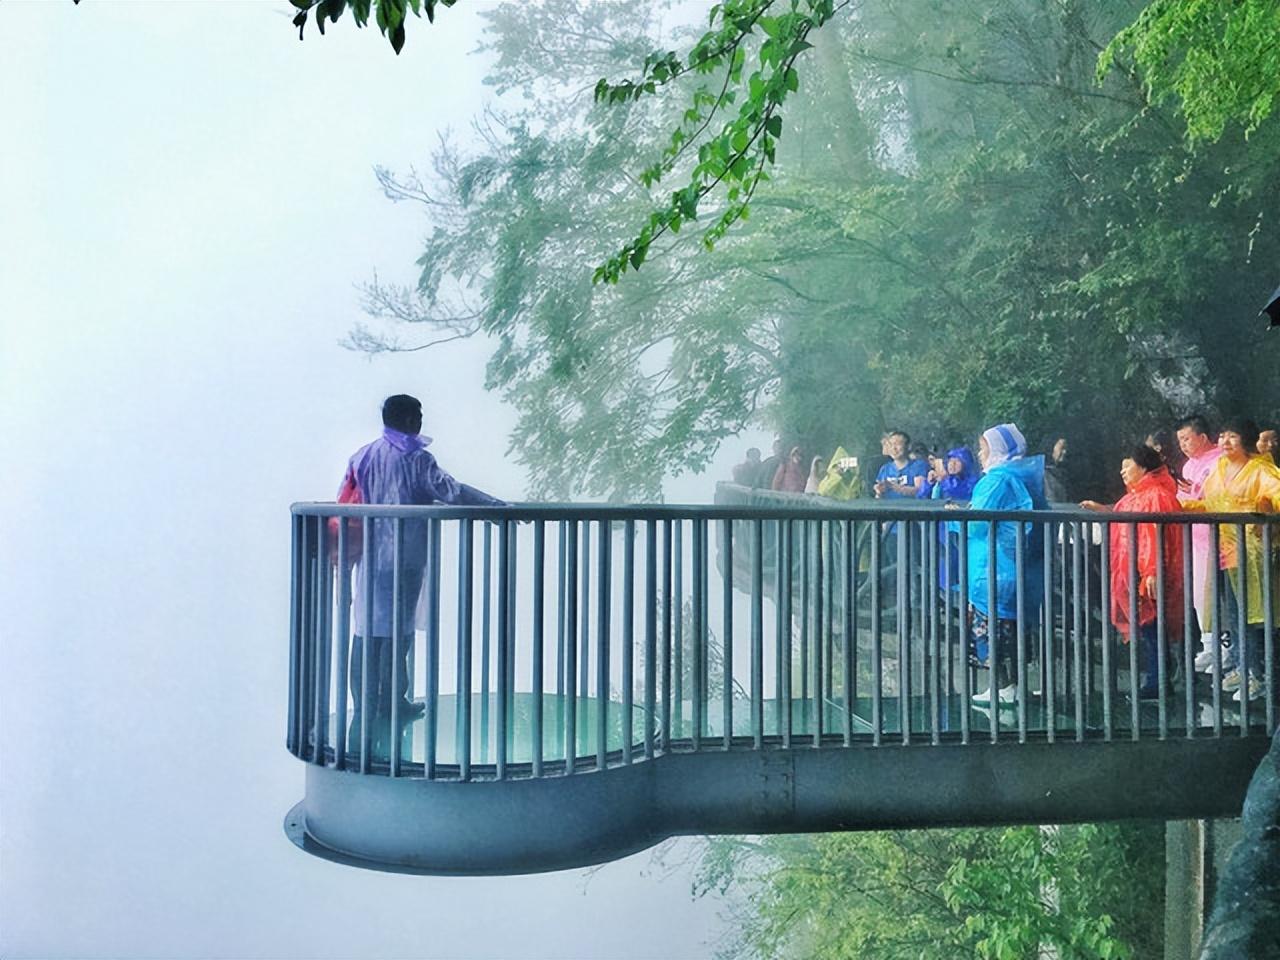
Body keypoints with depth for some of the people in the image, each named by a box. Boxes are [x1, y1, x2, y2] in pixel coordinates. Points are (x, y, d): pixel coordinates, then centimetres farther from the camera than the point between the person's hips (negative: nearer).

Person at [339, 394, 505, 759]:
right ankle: (391, 704, 8)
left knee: (366, 630, 9)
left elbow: (344, 503, 14)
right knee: (397, 631, 2)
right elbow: (451, 491, -17)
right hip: (402, 560, -6)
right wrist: (497, 506, -14)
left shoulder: (361, 456, 10)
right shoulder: (414, 459, -9)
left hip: (368, 558, 6)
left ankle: (365, 703, 15)